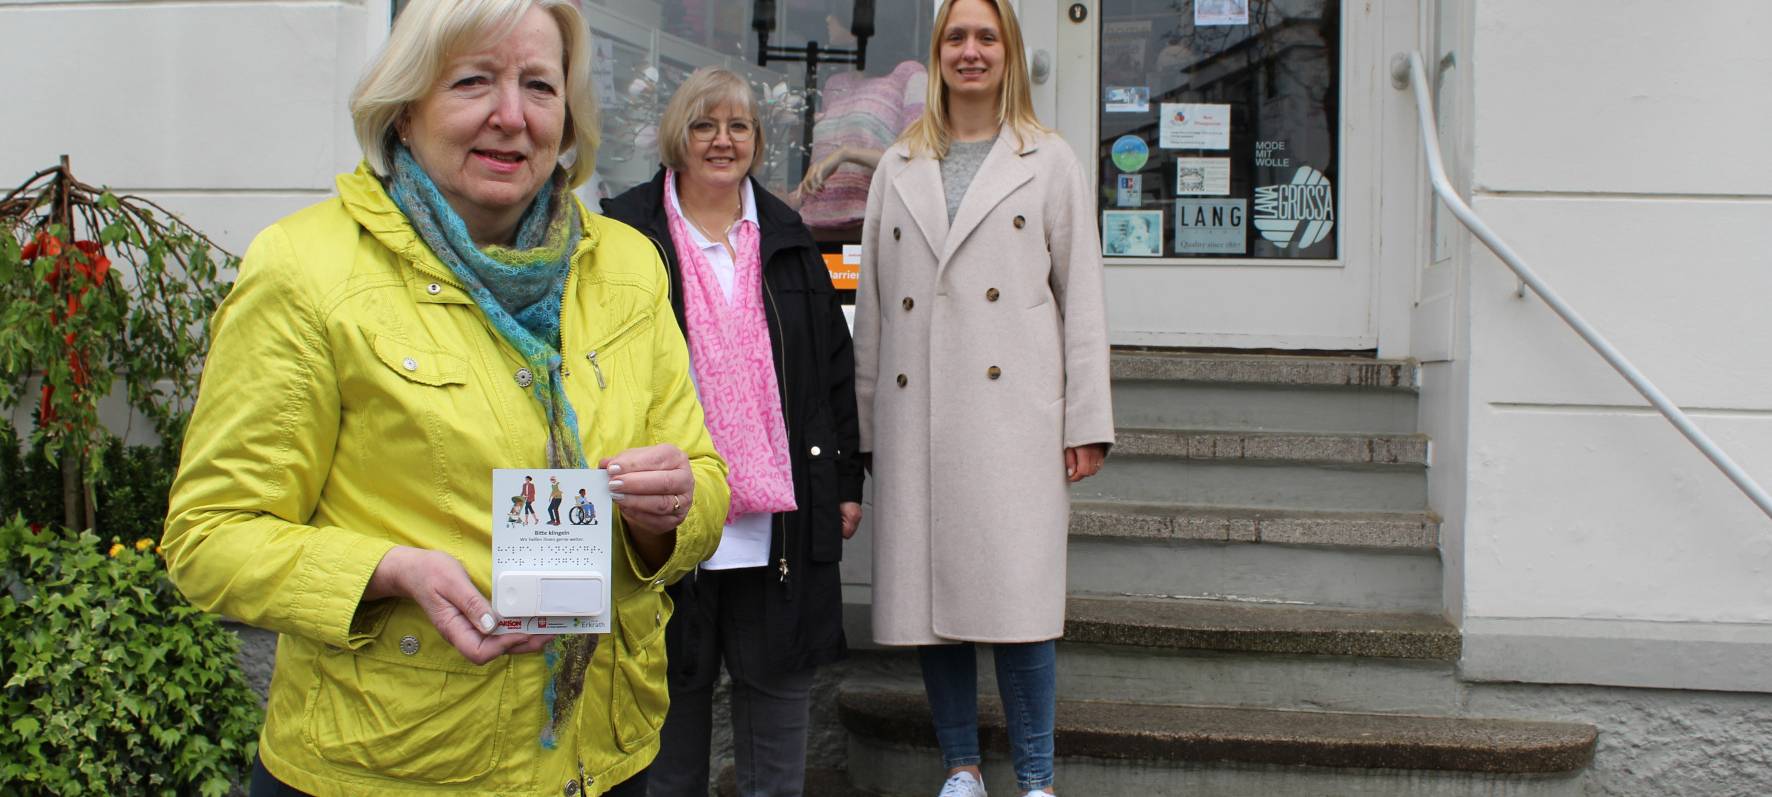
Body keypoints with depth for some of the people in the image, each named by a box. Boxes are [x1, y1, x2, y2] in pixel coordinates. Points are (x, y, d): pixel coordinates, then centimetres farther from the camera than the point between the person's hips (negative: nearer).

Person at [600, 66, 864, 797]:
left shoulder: (787, 239, 12)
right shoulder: (626, 235, 2)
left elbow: (835, 367, 13)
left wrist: (844, 482, 9)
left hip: (779, 515, 3)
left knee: (779, 681, 9)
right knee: (674, 682, 9)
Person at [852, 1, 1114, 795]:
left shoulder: (1050, 163, 9)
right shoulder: (897, 170, 15)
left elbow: (1081, 298, 4)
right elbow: (872, 306, 15)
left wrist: (1087, 422, -3)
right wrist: (863, 427, 10)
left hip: (1012, 414, -3)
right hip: (916, 419, 3)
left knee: (1017, 597, -6)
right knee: (927, 598, 5)